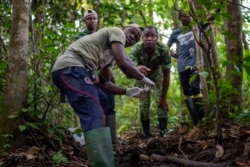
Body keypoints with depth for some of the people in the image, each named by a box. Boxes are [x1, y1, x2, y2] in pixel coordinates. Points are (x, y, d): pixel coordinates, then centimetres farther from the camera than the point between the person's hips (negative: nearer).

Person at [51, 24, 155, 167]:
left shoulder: (109, 53, 32)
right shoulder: (116, 32, 6)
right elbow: (123, 64, -8)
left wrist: (128, 91, 27)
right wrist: (144, 79, 6)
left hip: (68, 70, 11)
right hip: (71, 68, -11)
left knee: (102, 101, 27)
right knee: (95, 116, -23)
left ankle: (100, 150, 33)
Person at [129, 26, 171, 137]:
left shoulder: (163, 49, -35)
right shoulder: (136, 49, -36)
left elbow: (166, 75, -27)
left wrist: (164, 98, -24)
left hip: (156, 73, 0)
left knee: (161, 102, -14)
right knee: (144, 104, -4)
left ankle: (163, 134, -11)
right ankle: (147, 134, 7)